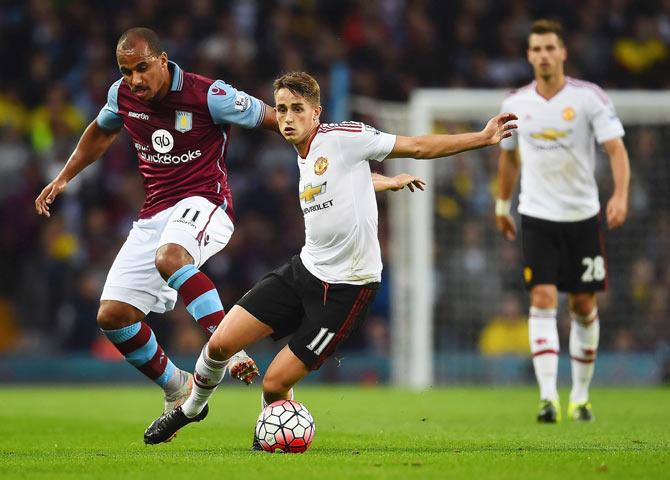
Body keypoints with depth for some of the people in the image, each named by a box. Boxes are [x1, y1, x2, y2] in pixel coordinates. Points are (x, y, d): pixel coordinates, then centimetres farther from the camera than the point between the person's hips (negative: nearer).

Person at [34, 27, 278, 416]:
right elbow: (102, 133, 26)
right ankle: (177, 390, 17)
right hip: (155, 215, 7)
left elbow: (275, 120, -6)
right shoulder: (122, 95, 2)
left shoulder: (209, 95, -16)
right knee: (112, 316, -3)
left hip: (205, 203, -6)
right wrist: (63, 179, 26)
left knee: (170, 257, -41)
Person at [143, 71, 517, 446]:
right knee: (221, 342, -4)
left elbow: (418, 147, -10)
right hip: (304, 271, 7)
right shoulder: (304, 160, 11)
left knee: (276, 383, -8)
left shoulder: (342, 137, -11)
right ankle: (192, 408, 25)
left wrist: (483, 137, -11)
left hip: (346, 288, -7)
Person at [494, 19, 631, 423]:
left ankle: (580, 396, 21)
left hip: (582, 215, -1)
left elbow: (616, 149, -13)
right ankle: (548, 398, -19)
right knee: (543, 299, -13)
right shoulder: (516, 103, 2)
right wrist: (502, 204, 24)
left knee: (584, 306, 5)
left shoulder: (590, 97, -7)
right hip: (537, 217, 1)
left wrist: (621, 195, -29)